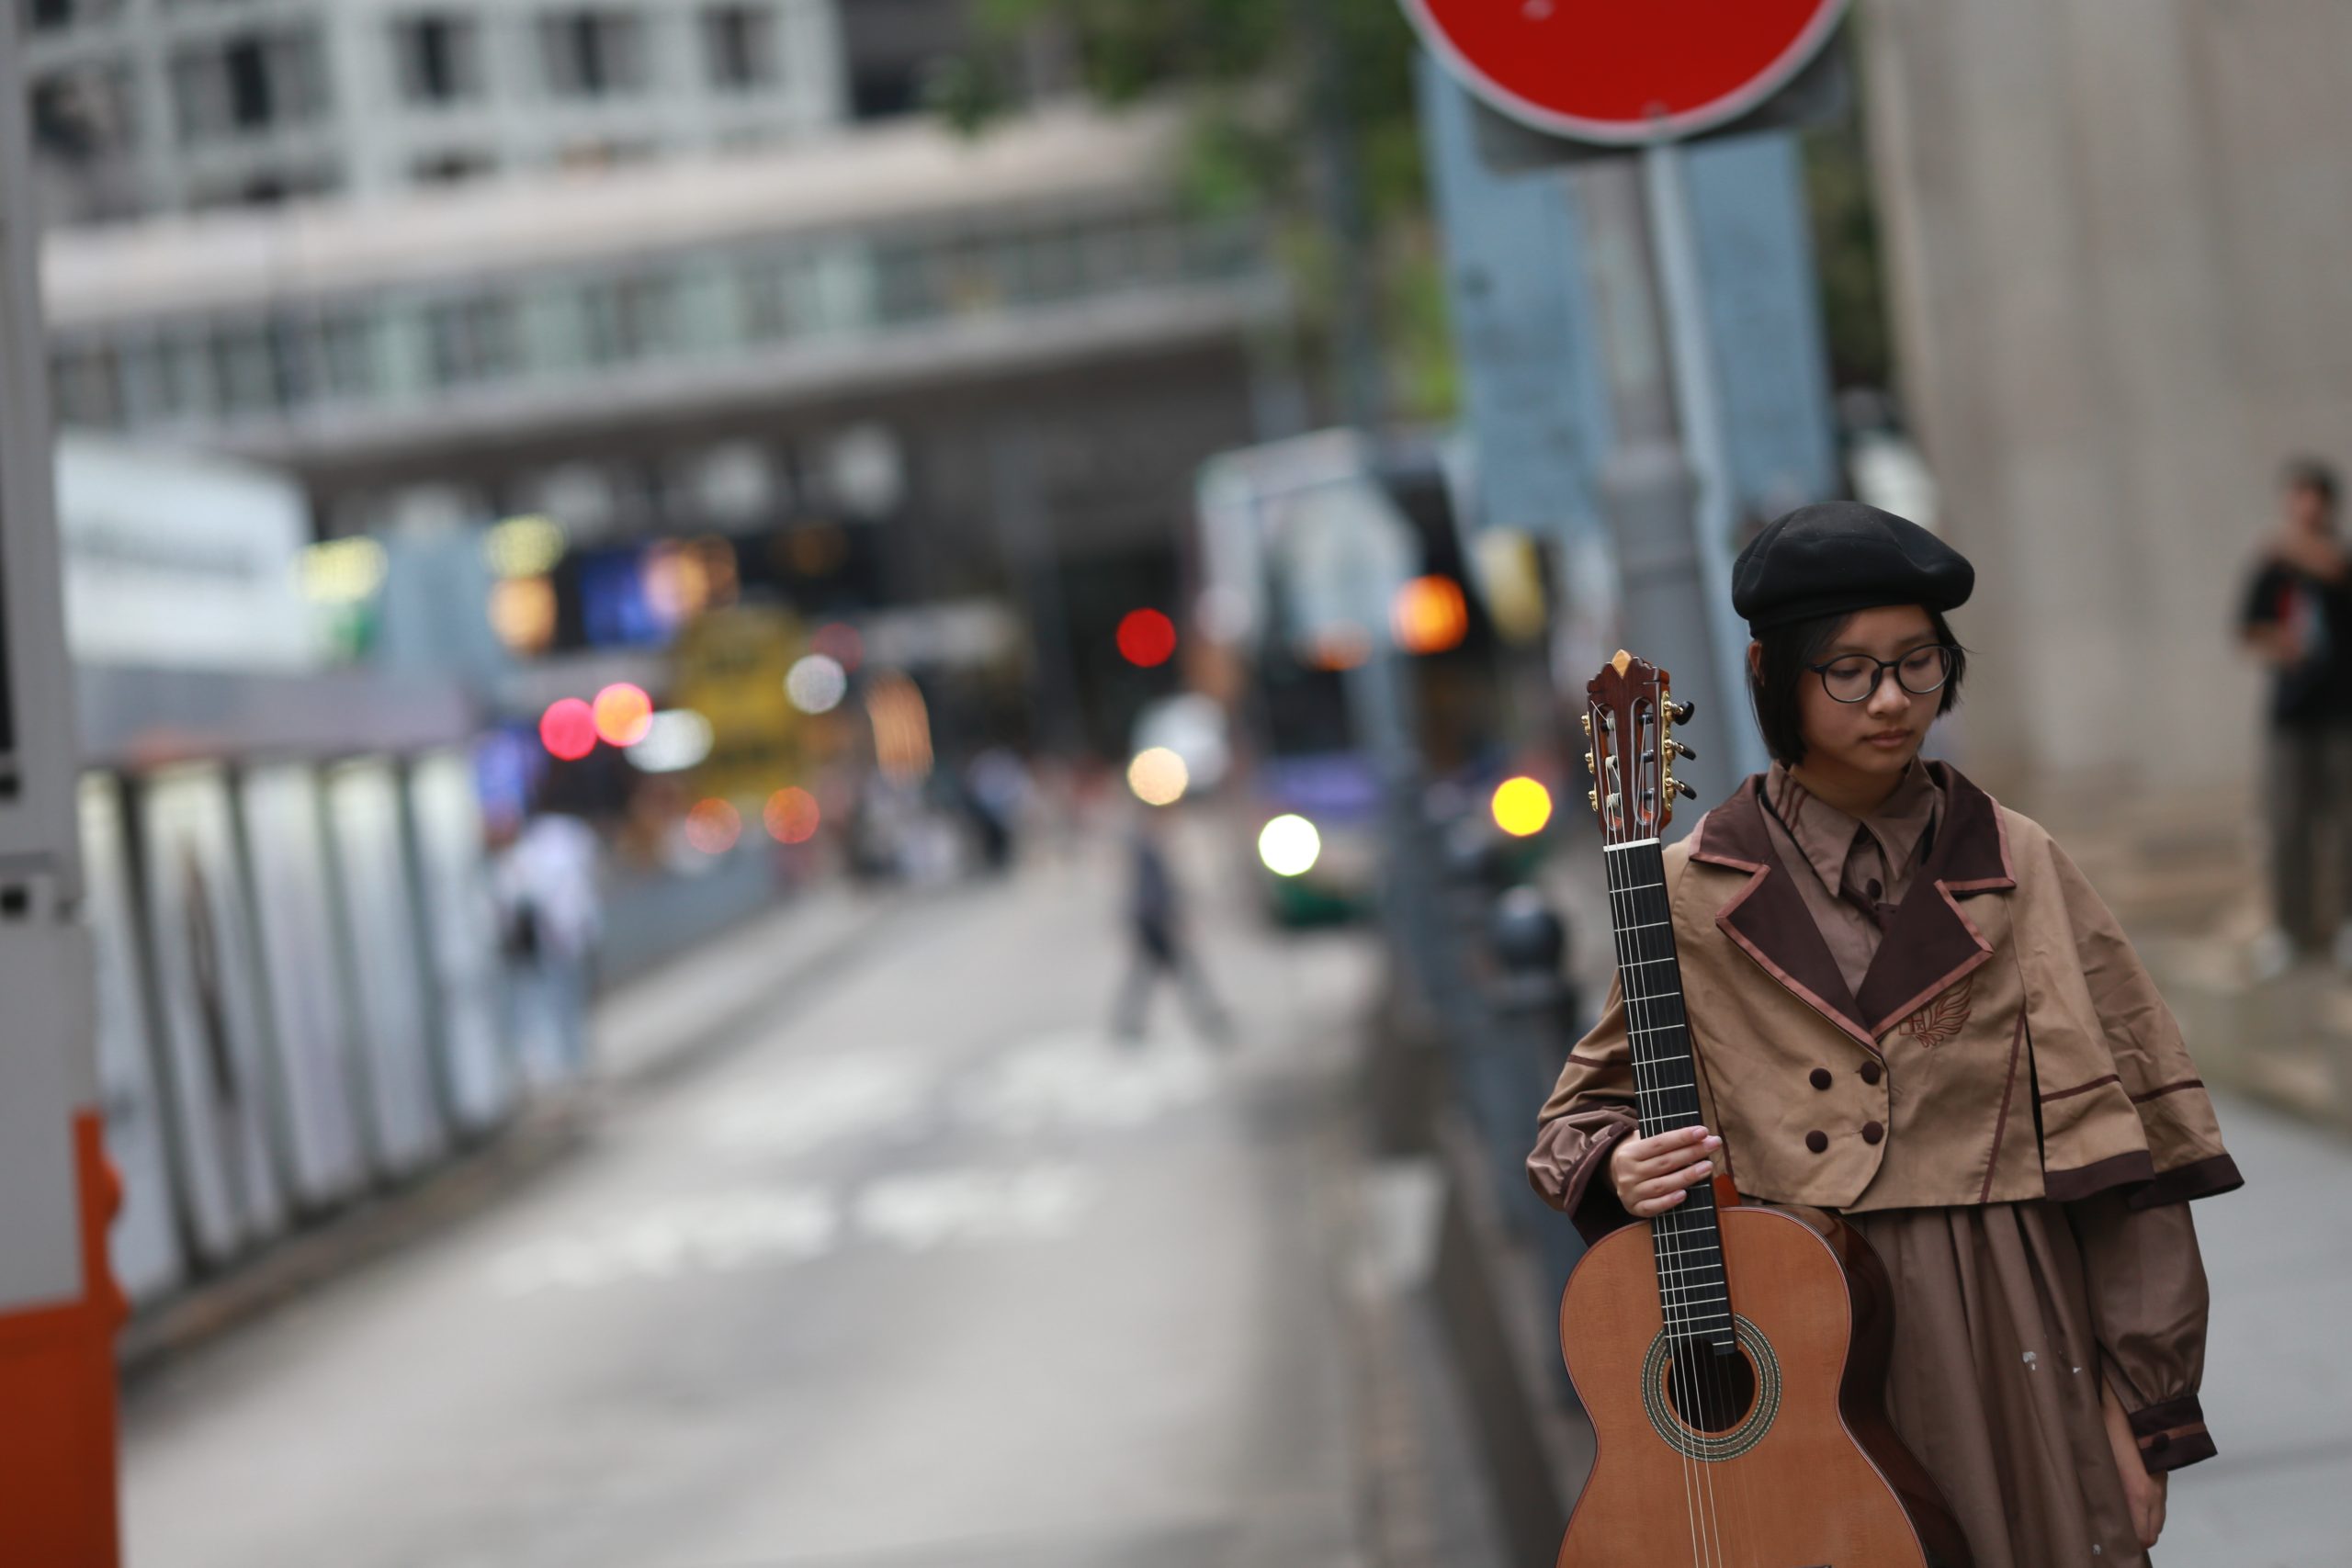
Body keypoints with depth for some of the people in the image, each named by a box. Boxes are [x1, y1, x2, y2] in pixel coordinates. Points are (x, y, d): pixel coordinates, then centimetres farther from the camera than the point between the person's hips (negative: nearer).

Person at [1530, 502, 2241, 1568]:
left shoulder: (2014, 869, 1)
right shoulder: (1694, 890, 1)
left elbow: (2128, 1137, -1)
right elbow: (1594, 1102, 13)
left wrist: (2144, 1406, -5)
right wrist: (1615, 1168, -10)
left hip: (2011, 1350, 0)